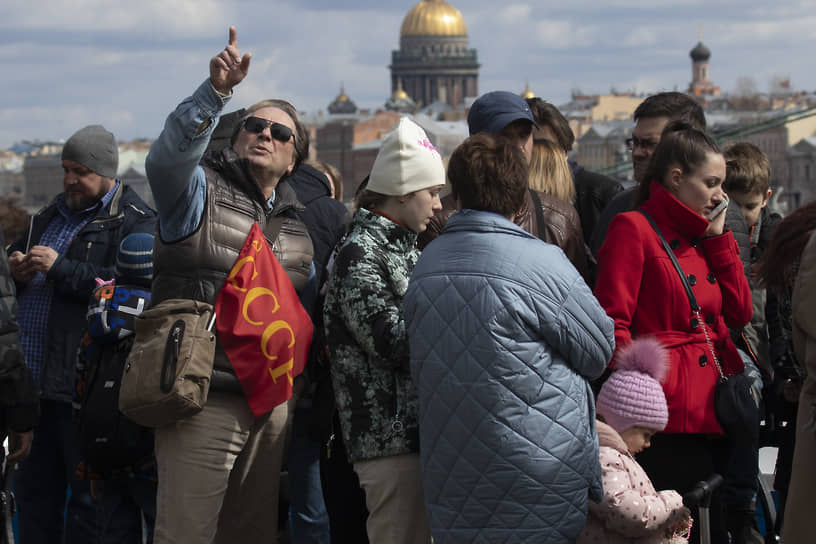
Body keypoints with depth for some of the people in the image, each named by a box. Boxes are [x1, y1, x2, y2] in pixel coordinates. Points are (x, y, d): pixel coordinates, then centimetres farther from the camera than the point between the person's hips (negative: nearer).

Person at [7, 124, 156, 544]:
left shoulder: (134, 222, -5)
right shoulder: (54, 214, 20)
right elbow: (16, 253, 30)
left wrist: (61, 268, -20)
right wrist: (17, 269, 5)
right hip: (35, 380, 8)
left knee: (91, 497, -2)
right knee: (34, 490, 14)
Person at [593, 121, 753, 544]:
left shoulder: (703, 236, 20)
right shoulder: (634, 229, -6)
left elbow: (740, 313, 12)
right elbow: (612, 325, -13)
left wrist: (718, 237, 8)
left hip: (716, 412, 8)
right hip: (671, 420, -8)